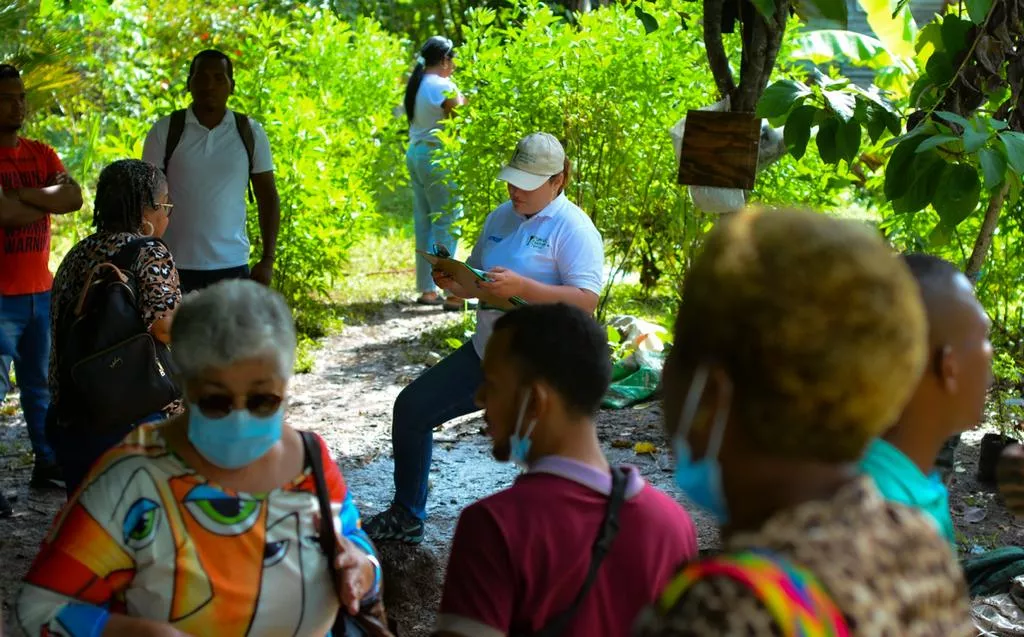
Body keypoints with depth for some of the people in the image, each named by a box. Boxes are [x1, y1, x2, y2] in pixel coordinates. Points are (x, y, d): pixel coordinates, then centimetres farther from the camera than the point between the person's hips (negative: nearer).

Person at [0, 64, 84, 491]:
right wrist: (48, 202, -7)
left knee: (41, 383, 13)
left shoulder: (41, 154, 12)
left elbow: (74, 197, -3)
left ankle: (47, 463, 21)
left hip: (40, 290, 6)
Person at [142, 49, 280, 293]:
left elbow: (268, 198, 8)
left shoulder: (250, 133, 5)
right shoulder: (165, 131, 2)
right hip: (176, 267, -1)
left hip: (232, 266, 1)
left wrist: (268, 259, 1)